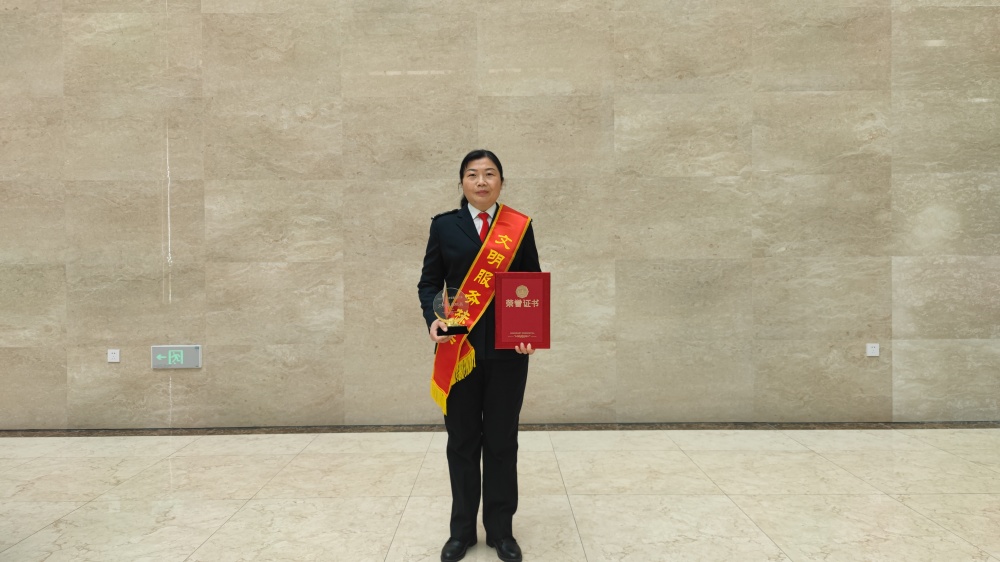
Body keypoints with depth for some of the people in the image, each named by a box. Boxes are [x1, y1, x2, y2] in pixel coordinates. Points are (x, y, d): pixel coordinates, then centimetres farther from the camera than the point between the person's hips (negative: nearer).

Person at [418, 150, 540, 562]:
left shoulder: (520, 227, 5)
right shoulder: (444, 226, 6)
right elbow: (429, 282, 6)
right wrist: (433, 318, -14)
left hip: (507, 350, 0)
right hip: (459, 348, 0)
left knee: (502, 442, 8)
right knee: (462, 441, 9)